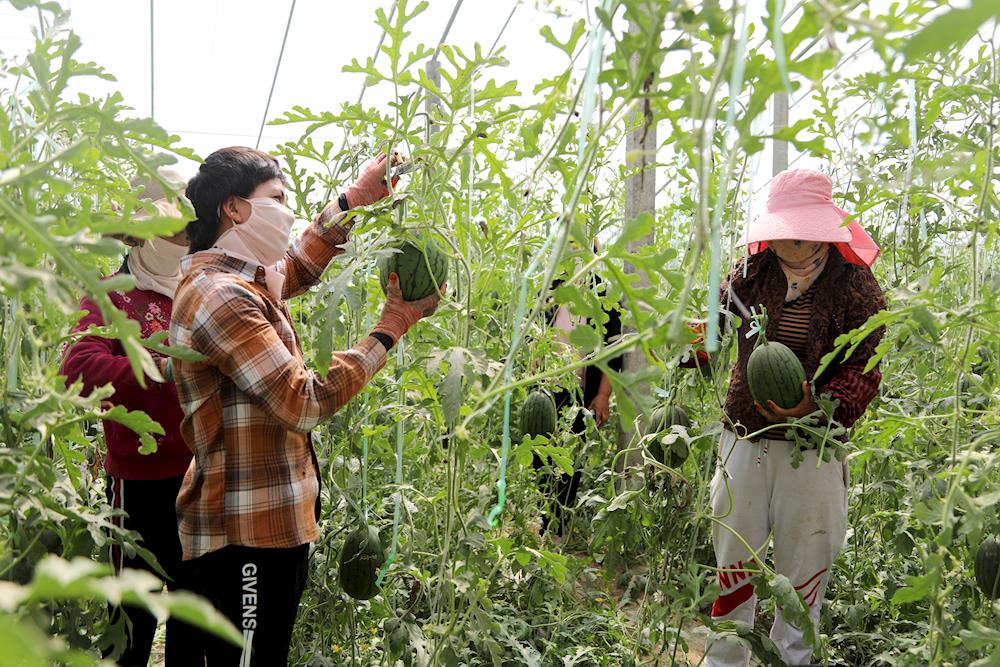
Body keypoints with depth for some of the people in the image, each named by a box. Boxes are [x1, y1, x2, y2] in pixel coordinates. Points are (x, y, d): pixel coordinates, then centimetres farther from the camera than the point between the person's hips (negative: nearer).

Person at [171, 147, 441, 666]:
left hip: (273, 524, 10)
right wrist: (392, 327, -17)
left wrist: (357, 196, 21)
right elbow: (304, 402, -23)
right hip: (246, 534, -10)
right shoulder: (221, 296, -21)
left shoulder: (238, 282, 10)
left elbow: (300, 267, 30)